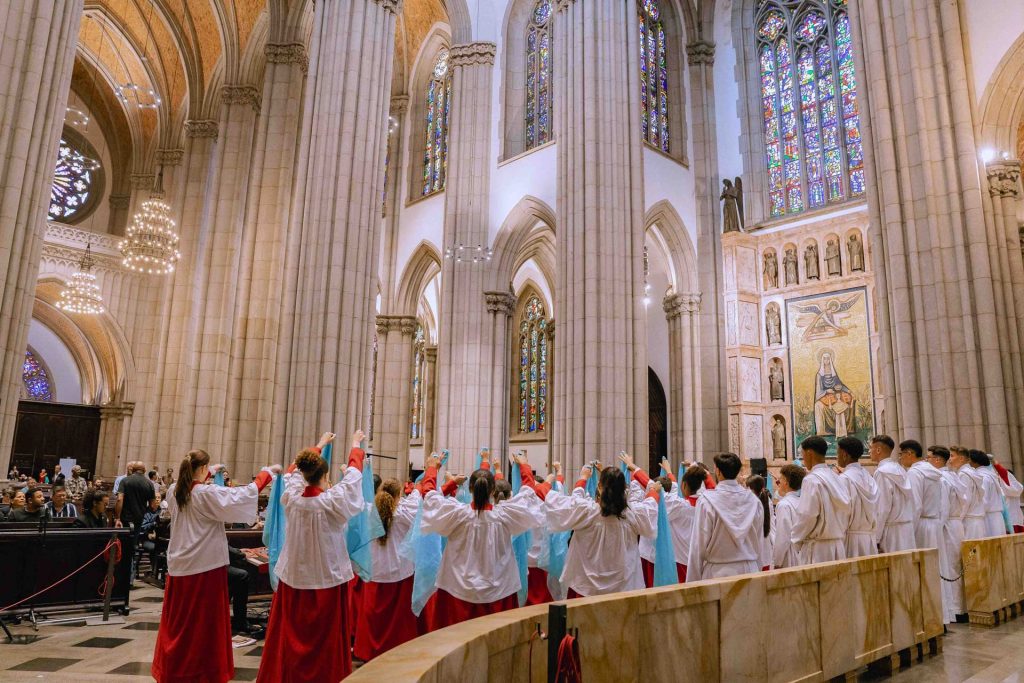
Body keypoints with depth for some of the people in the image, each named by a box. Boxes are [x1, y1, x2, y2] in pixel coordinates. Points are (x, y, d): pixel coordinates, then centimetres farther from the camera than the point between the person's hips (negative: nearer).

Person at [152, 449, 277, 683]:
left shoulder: (174, 491, 1)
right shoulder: (208, 494, -18)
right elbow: (244, 495, -17)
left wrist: (208, 474, 36)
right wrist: (265, 473, -4)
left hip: (179, 565, 7)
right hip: (205, 565, -7)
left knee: (178, 619, 17)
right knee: (205, 621, 3)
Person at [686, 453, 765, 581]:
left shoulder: (706, 501, -10)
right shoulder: (754, 501, 2)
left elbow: (699, 545, -8)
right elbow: (760, 542, 8)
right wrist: (756, 571, 18)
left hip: (718, 572, -4)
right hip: (749, 570, 4)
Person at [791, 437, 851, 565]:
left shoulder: (812, 480, -14)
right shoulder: (837, 478, 9)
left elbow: (806, 516, -16)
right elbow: (848, 510, 11)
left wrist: (796, 539, -4)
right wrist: (840, 533, 17)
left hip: (818, 548, -7)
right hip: (839, 545, 7)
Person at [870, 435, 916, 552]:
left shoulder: (882, 472, -13)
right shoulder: (900, 469, 10)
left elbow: (882, 508, -15)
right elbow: (910, 502, 11)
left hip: (891, 531, -8)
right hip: (907, 528, 8)